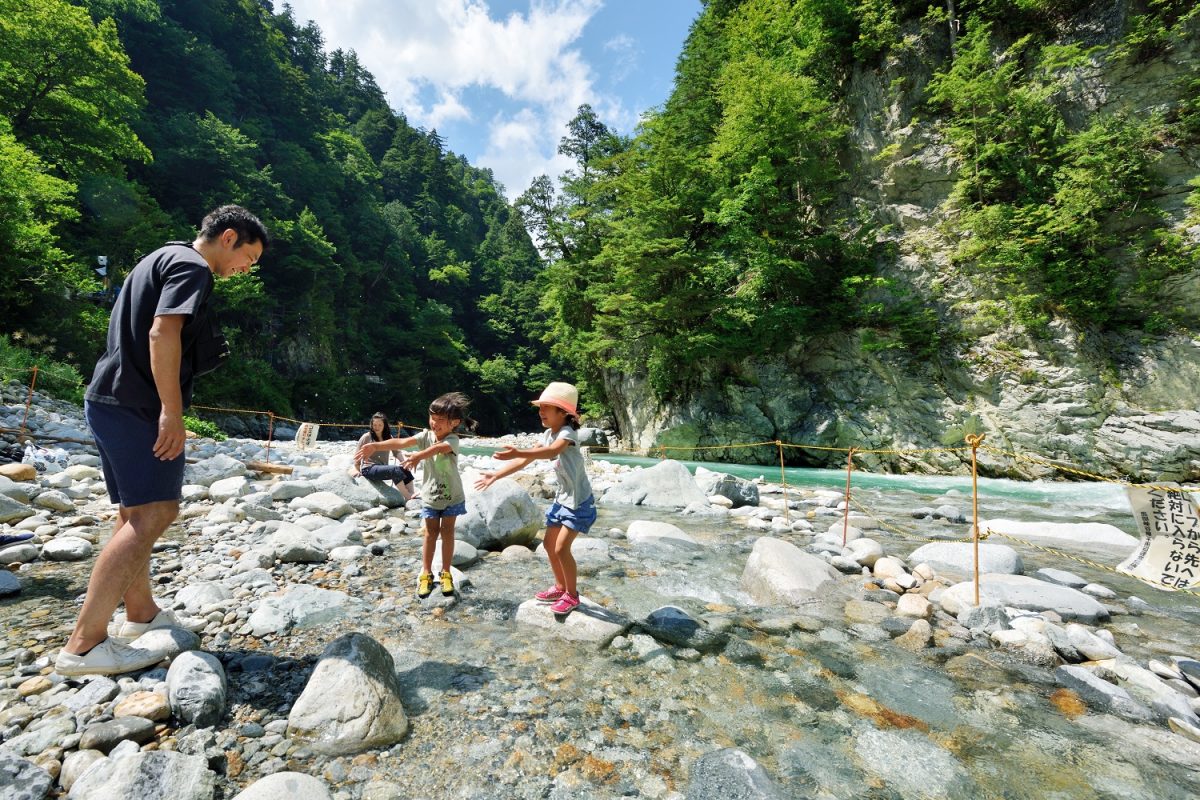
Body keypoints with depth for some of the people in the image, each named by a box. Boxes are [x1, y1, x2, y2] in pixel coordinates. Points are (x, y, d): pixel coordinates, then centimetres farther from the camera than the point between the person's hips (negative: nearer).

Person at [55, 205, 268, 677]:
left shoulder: (166, 258, 22)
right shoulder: (192, 267, -9)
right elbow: (162, 333, -22)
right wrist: (172, 412, -23)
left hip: (112, 399, 11)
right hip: (136, 404, -11)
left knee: (138, 513, 15)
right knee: (151, 515, -12)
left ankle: (141, 614, 26)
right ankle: (84, 645, -9)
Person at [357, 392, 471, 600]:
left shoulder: (452, 440, -21)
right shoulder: (426, 435, -8)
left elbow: (438, 448, -43)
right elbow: (402, 442, -23)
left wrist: (419, 456, -62)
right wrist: (376, 446, -37)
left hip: (452, 496, -2)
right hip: (430, 495, 3)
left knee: (447, 532, 7)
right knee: (431, 532, 10)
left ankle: (446, 573, 21)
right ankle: (426, 573, 22)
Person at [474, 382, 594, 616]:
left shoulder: (567, 433, -22)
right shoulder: (549, 434, 3)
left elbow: (553, 451, -45)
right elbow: (526, 461, 7)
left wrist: (518, 452, -59)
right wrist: (496, 475, 3)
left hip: (579, 501, -9)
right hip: (562, 499, 9)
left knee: (561, 548, -9)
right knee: (549, 544, 14)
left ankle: (572, 595, 12)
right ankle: (560, 587, 33)